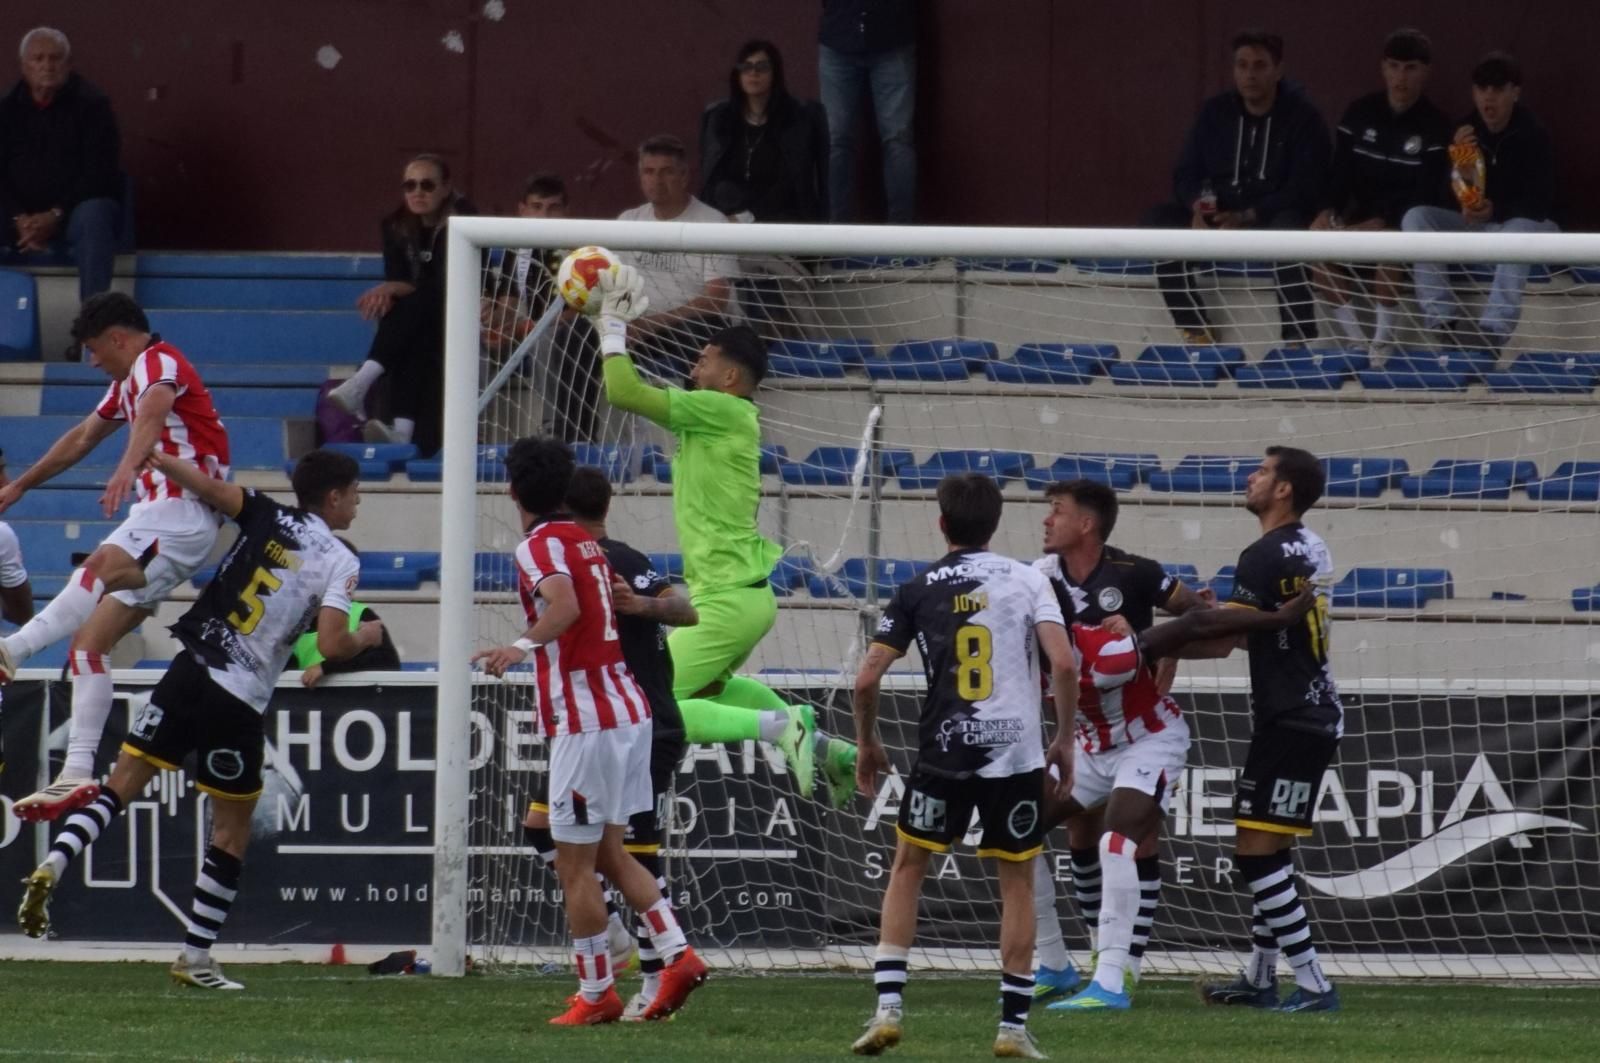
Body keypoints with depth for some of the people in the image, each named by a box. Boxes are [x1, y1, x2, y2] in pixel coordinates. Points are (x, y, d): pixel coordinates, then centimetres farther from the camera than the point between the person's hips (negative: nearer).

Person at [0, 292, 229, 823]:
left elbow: (153, 412, -29)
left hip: (181, 511, -10)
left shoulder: (157, 362, -6)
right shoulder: (129, 382, 26)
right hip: (157, 522, 10)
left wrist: (129, 466, -49)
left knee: (101, 567, -35)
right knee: (89, 639, 1)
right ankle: (78, 774, -5)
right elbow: (82, 439, 39)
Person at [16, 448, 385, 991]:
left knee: (121, 784, 6)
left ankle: (51, 867, -16)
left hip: (191, 671, 3)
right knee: (232, 831, 10)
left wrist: (155, 456, 6)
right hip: (239, 702, -3)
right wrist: (367, 636, 8)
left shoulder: (269, 518, 8)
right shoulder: (340, 563, -2)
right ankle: (196, 956, 10)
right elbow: (331, 645, -13)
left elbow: (208, 486, -7)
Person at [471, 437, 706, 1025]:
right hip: (627, 709, 9)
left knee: (575, 865, -1)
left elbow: (565, 605, -29)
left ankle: (596, 994, 3)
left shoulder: (538, 546, -10)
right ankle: (677, 953, 8)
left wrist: (524, 644, -41)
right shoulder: (587, 543, 16)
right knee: (609, 853, 18)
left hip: (585, 718, -9)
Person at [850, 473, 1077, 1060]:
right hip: (1016, 752, 0)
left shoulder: (917, 590, 3)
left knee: (907, 868, 15)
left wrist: (867, 743, 16)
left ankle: (888, 1007, 3)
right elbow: (1064, 664, -9)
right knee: (1017, 880, 11)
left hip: (943, 752, 0)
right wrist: (1065, 738, 3)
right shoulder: (1027, 580, 2)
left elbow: (867, 679, 0)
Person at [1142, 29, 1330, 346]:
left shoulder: (1302, 117, -6)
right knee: (1159, 221, -19)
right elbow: (1186, 175, 8)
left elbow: (1303, 190, -13)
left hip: (1273, 214, -5)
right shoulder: (1215, 112, 8)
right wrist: (1198, 206, -16)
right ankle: (1196, 330, -17)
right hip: (1218, 214, 5)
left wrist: (1246, 218, -24)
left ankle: (1299, 340, -38)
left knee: (1287, 229, -40)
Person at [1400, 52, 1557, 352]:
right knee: (1416, 217, -20)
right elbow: (1443, 196, -2)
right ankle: (1445, 323, -30)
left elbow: (1540, 203, -18)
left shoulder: (1533, 136, -13)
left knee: (1517, 231, -40)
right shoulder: (1466, 130, -2)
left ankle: (1493, 334, -49)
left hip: (1529, 223, -4)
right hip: (1477, 225, 4)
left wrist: (1496, 210, -36)